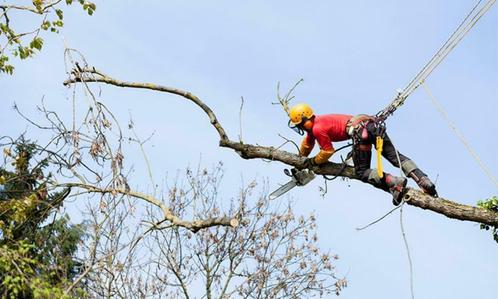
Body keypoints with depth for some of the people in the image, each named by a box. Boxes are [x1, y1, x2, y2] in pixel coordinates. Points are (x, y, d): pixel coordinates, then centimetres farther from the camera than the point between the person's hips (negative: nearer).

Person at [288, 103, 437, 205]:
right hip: (371, 124, 9)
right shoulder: (315, 122, 28)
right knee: (395, 156, 2)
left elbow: (327, 151, 7)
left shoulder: (318, 128, -1)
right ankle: (424, 181, -13)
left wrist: (312, 162, 23)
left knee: (362, 172, -1)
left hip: (360, 130, -9)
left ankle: (393, 182, -23)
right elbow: (307, 144, 44)